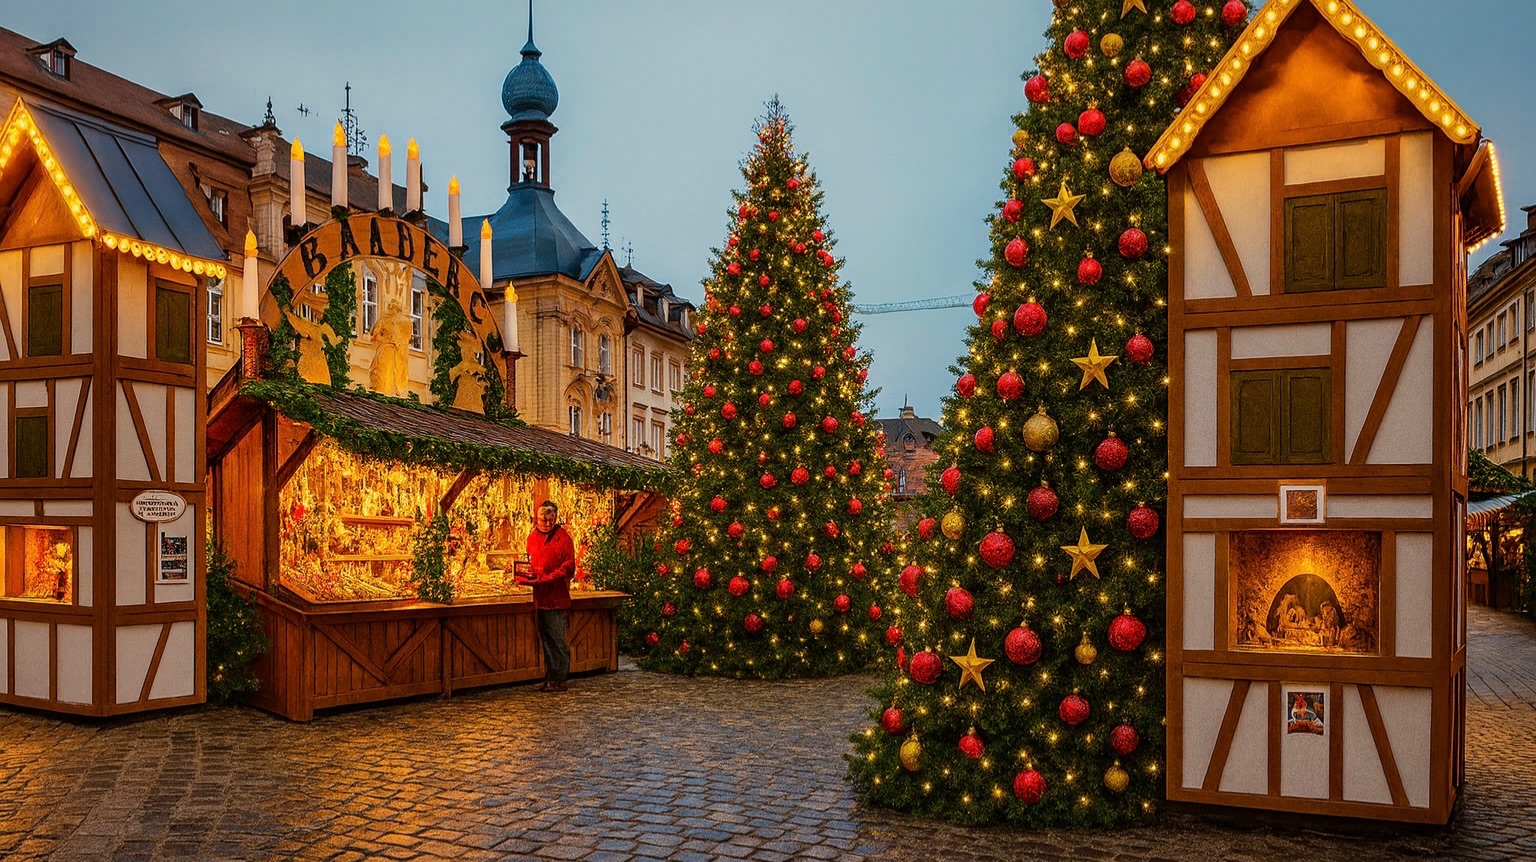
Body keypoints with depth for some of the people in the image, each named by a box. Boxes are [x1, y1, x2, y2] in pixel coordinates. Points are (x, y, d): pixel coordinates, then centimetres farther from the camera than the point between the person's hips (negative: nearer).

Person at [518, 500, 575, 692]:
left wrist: (545, 579, -17)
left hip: (556, 597, -6)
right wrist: (525, 575, 4)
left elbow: (569, 567, -9)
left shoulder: (562, 537, -6)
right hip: (539, 597, 6)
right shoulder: (532, 537, 13)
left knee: (557, 640, -4)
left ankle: (559, 680, 2)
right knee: (546, 640, 11)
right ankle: (550, 678, 18)